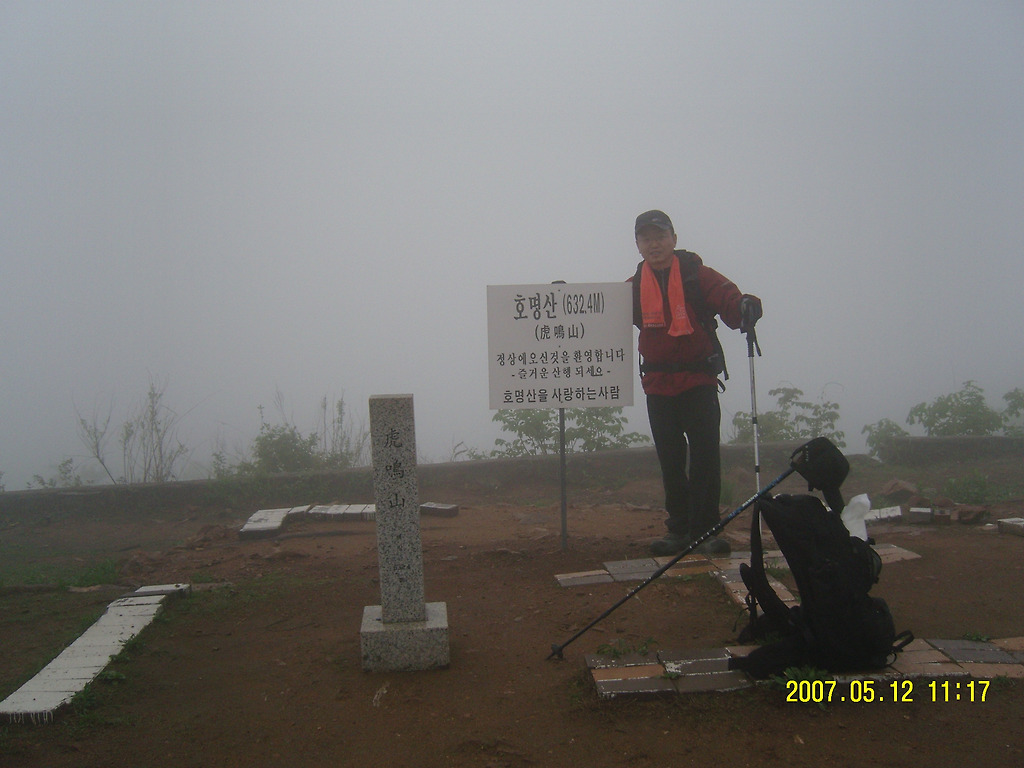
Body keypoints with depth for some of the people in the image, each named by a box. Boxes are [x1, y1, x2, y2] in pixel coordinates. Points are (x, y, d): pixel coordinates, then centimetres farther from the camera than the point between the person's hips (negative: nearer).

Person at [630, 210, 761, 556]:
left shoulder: (697, 276, -3)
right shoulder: (634, 287, 8)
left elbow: (728, 297, -16)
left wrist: (745, 307, -38)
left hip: (698, 383, -3)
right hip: (658, 387, 4)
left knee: (705, 458, -4)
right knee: (670, 462, 9)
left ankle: (705, 531, 6)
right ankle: (679, 529, 19)